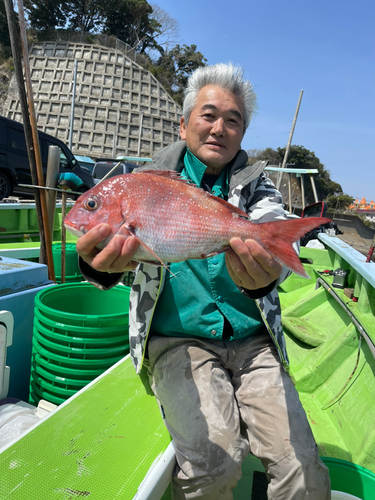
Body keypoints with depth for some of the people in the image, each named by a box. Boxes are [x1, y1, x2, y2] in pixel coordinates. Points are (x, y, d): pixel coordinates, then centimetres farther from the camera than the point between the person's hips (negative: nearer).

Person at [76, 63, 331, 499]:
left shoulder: (256, 186, 9)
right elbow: (124, 233, -10)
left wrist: (264, 274, -37)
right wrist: (103, 265, -36)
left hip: (253, 341, 2)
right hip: (178, 340, -1)